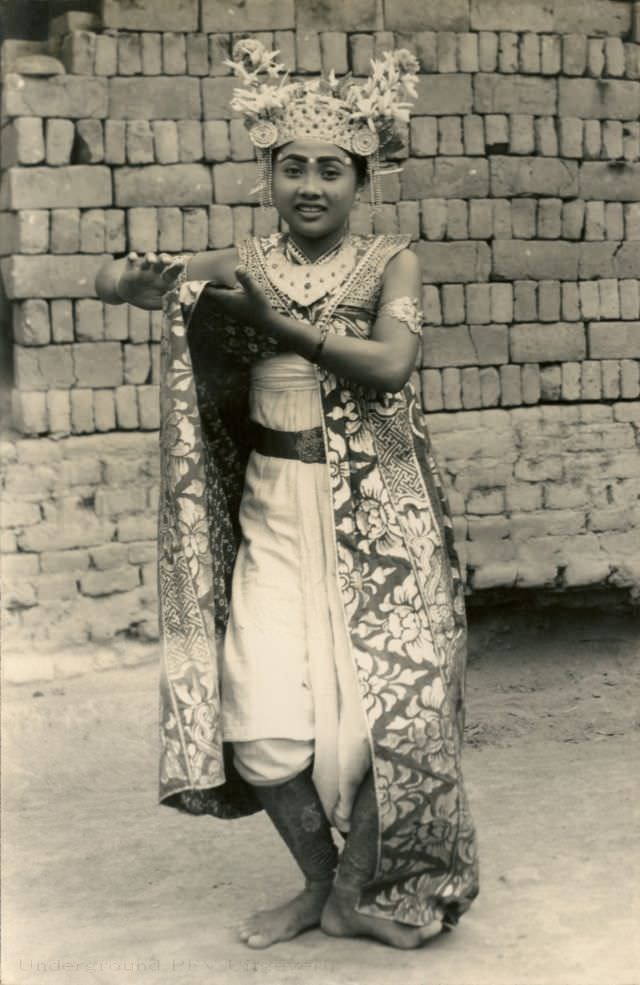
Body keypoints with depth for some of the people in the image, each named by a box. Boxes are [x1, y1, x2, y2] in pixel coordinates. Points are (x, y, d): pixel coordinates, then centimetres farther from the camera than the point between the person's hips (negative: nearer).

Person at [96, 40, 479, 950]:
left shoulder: (391, 263, -1)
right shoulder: (247, 265, 6)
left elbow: (391, 364, -19)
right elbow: (112, 280, 2)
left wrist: (283, 324, -19)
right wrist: (147, 279, -21)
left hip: (376, 513, -2)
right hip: (273, 510, 2)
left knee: (384, 701, -4)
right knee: (259, 713, -6)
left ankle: (360, 890, 18)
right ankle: (319, 880, 18)